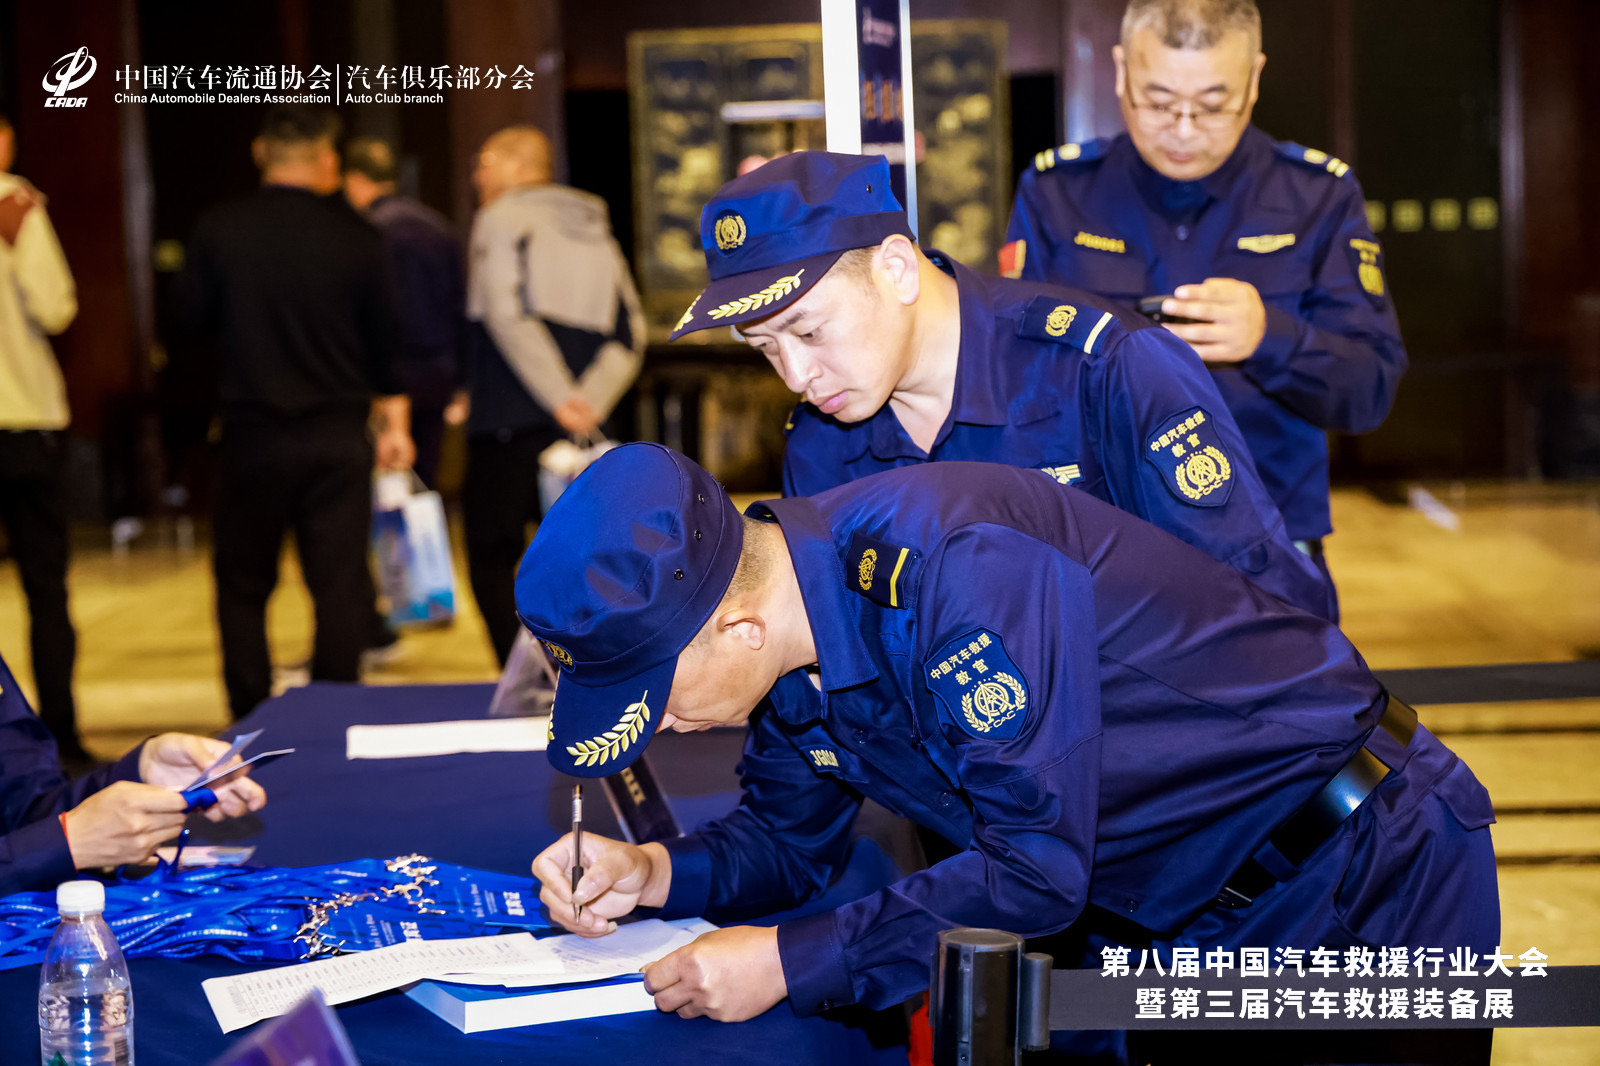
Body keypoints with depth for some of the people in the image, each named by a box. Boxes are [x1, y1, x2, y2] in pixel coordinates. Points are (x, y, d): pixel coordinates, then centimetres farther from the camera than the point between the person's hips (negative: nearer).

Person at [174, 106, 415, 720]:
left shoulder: (219, 231, -6)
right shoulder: (355, 237, -4)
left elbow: (193, 314, 7)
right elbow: (384, 340, 3)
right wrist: (395, 422, 13)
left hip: (251, 435, 0)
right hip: (337, 438, 0)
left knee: (243, 588, 11)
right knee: (340, 584, 5)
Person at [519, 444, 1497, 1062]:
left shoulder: (954, 569, -33)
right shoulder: (786, 624, -6)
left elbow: (1034, 870, -32)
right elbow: (793, 838, 8)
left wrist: (790, 963, -29)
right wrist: (658, 872, -12)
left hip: (1362, 871, -7)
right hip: (1184, 920, 8)